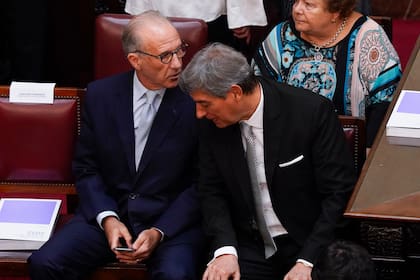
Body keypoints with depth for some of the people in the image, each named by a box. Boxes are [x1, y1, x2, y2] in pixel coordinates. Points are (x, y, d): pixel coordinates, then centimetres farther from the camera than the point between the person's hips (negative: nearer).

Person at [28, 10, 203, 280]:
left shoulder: (195, 101, -7)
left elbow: (200, 183, -3)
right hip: (108, 211, 3)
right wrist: (107, 218, -8)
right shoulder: (100, 95, 2)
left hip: (172, 220, -3)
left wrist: (159, 232, -13)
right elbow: (86, 169, 9)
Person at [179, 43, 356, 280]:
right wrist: (225, 249, -11)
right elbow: (213, 192, 7)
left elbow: (339, 193, -12)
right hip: (250, 249, 3)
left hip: (310, 245, -3)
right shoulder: (212, 123, -2)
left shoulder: (312, 111, -14)